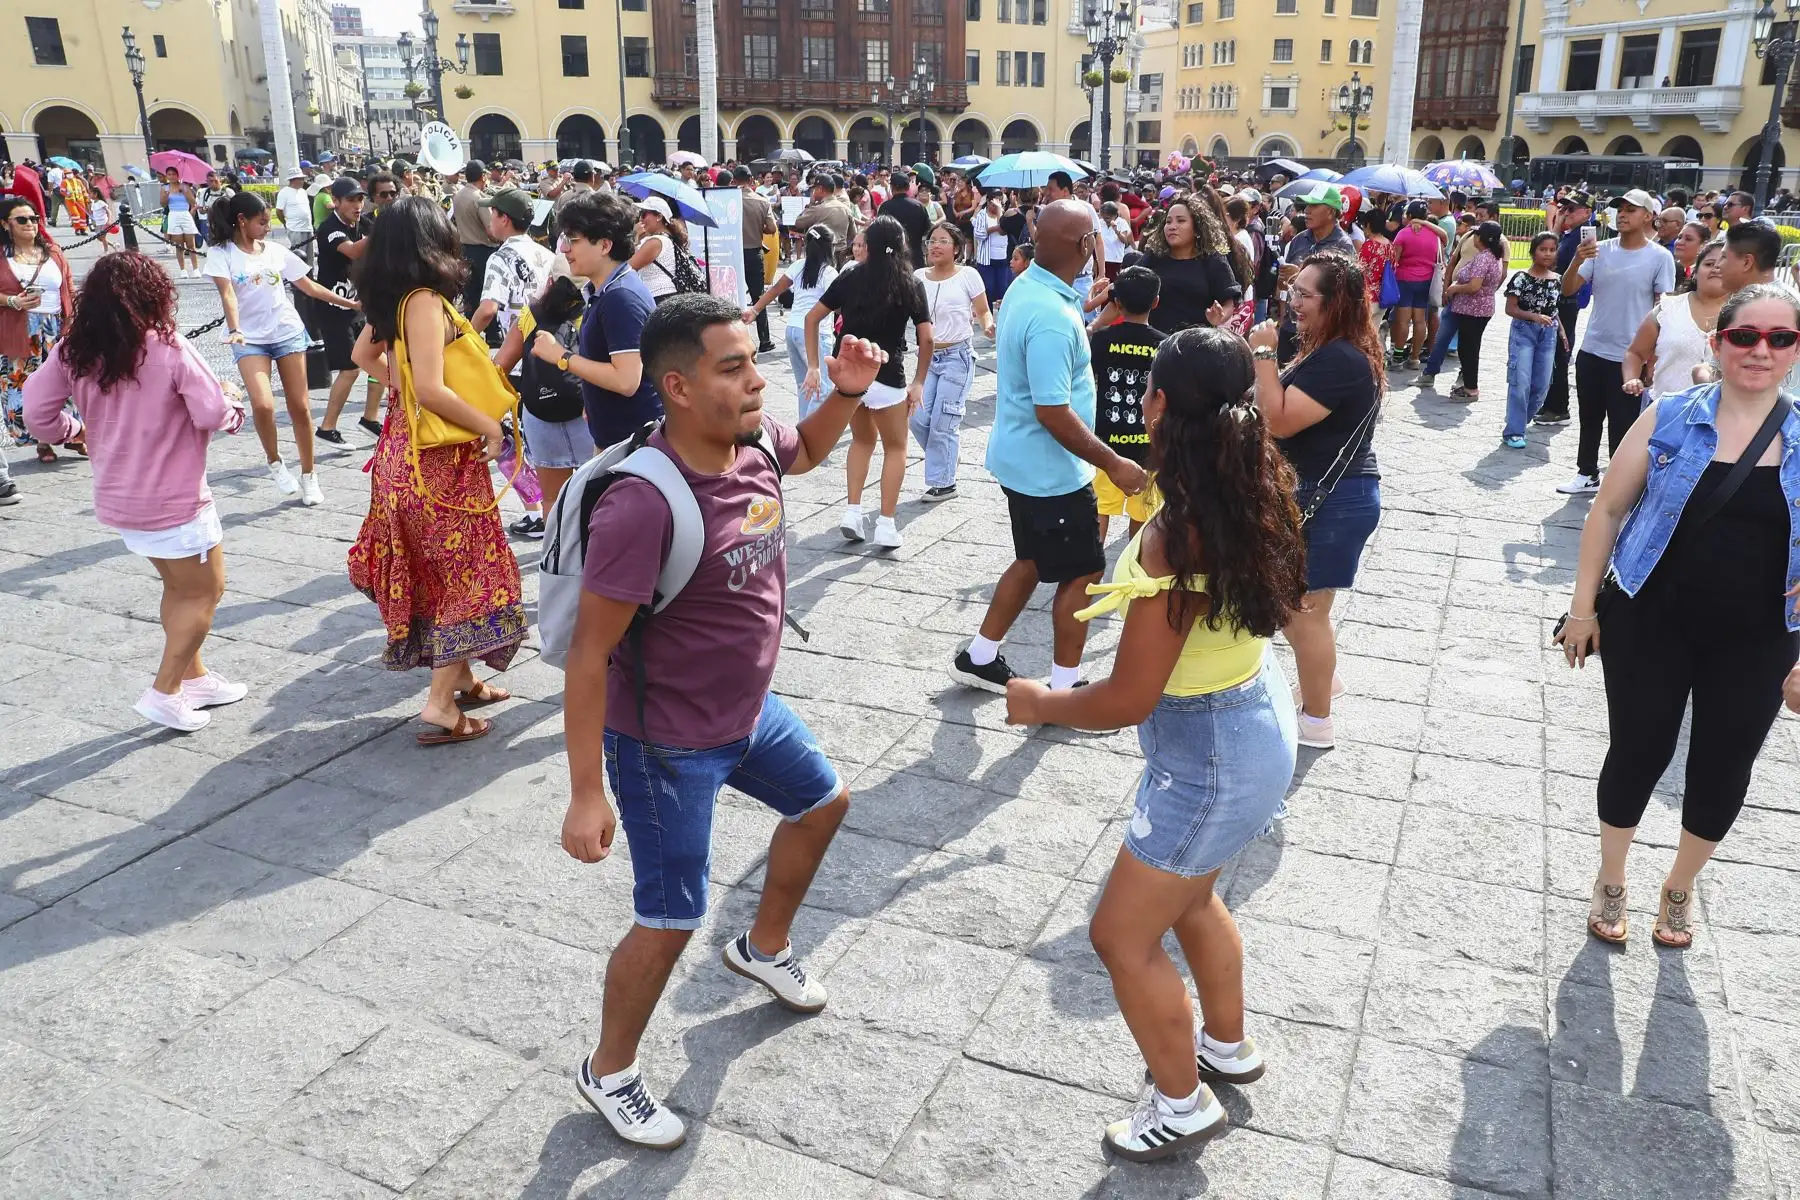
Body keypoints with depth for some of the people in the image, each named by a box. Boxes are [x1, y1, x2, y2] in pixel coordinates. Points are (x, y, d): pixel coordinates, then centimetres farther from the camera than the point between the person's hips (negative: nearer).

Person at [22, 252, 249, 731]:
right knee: (205, 592, 9)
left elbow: (38, 411, 1)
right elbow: (214, 415, -21)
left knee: (179, 587, 22)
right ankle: (165, 692, 8)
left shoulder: (74, 352, -2)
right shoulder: (170, 350, -19)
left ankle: (195, 677, 31)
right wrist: (235, 410, 1)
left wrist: (75, 430, 19)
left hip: (118, 499, 7)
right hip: (173, 500, -7)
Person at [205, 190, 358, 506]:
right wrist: (234, 330, -31)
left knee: (300, 407, 3)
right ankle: (275, 463, 5)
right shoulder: (221, 253, -4)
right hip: (250, 340, -3)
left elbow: (309, 286, 11)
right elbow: (227, 294, -16)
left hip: (289, 334, 3)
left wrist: (350, 303, 10)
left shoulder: (276, 251, 6)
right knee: (262, 405, -21)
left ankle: (308, 477, 16)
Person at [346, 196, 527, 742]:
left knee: (435, 570, 17)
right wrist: (490, 426, -16)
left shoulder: (392, 301, 7)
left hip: (405, 448, 9)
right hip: (440, 458, -9)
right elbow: (430, 390, -27)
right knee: (466, 572, 0)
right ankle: (442, 703, 2)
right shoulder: (426, 301, -20)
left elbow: (364, 355, 23)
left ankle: (461, 679, 30)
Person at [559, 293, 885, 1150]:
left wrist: (847, 391, -2)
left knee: (822, 802, 26)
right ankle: (608, 1073, 29)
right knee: (670, 921, 1)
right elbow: (589, 655, -27)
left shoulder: (756, 442, -10)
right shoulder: (644, 508, -33)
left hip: (749, 708, 9)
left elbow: (805, 452, 18)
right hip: (667, 746, -8)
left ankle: (764, 948, 52)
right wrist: (588, 794, -23)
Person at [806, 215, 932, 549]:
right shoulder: (911, 283, 1)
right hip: (886, 376, -3)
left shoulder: (850, 278, 6)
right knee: (895, 448, 15)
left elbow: (812, 318, 4)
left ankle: (852, 512, 15)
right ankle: (886, 525, 8)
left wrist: (813, 366, 7)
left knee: (863, 439, 26)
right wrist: (918, 382, 5)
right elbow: (926, 339, -5)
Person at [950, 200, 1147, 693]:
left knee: (1033, 562, 23)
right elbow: (1053, 412, -29)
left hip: (1022, 459, 10)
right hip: (1050, 469, -10)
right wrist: (1113, 463, -22)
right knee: (1082, 572, 5)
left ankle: (979, 657, 33)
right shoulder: (1052, 316, -28)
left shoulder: (1026, 286, 3)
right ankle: (1064, 689, 17)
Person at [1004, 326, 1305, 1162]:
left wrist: (1040, 704, -7)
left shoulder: (1175, 540, -31)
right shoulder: (1253, 490, -7)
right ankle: (1228, 1047, 51)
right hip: (1254, 717, 9)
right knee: (1188, 898, 30)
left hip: (1211, 758, -9)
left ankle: (1183, 1105, 30)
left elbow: (1128, 701, -25)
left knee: (1123, 936, 10)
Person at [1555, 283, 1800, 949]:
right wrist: (1583, 608, -2)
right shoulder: (1671, 418, -5)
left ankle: (1679, 889, 37)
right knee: (1638, 753, 7)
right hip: (1651, 626, -1)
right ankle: (1610, 882, 31)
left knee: (1723, 770, 12)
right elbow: (1608, 510, 0)